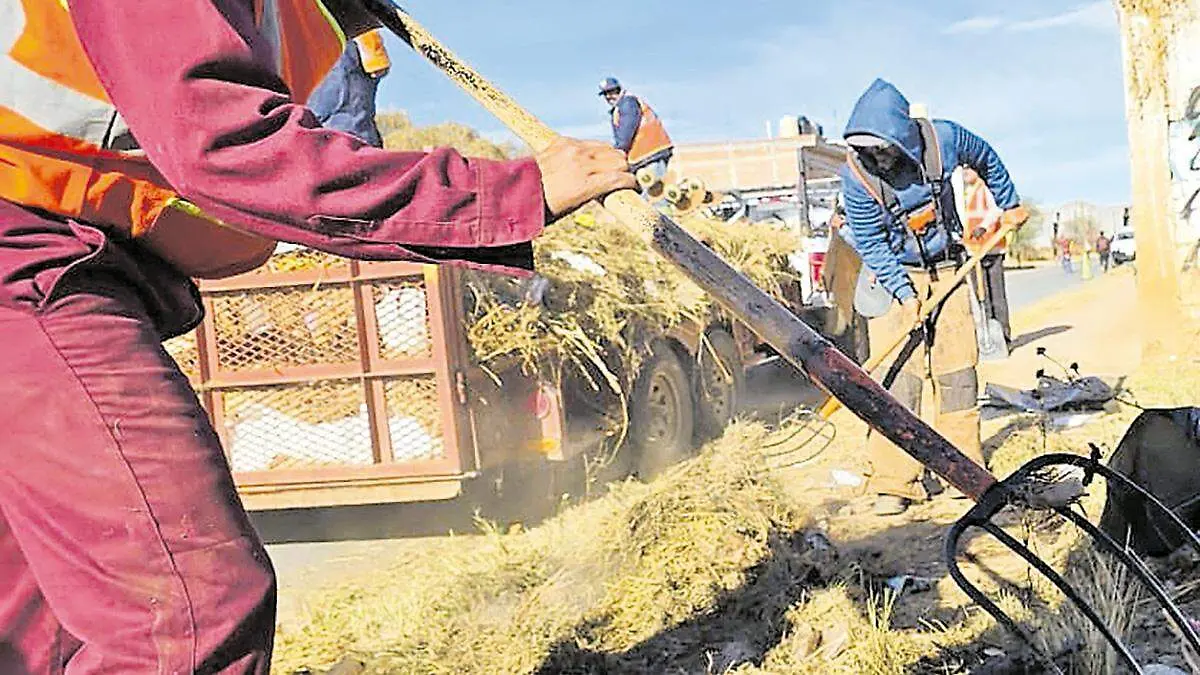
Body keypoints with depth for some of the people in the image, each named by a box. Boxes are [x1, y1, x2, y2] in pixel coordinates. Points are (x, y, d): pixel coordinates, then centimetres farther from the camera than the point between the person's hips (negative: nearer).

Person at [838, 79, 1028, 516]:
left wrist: (1009, 204, 20)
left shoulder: (943, 139, -16)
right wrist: (904, 294, -21)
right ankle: (893, 483, -10)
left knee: (956, 370, 2)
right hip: (895, 275, -2)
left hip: (947, 271, 3)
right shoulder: (856, 174, -21)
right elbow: (870, 245, -13)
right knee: (897, 375, -12)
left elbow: (986, 159, 8)